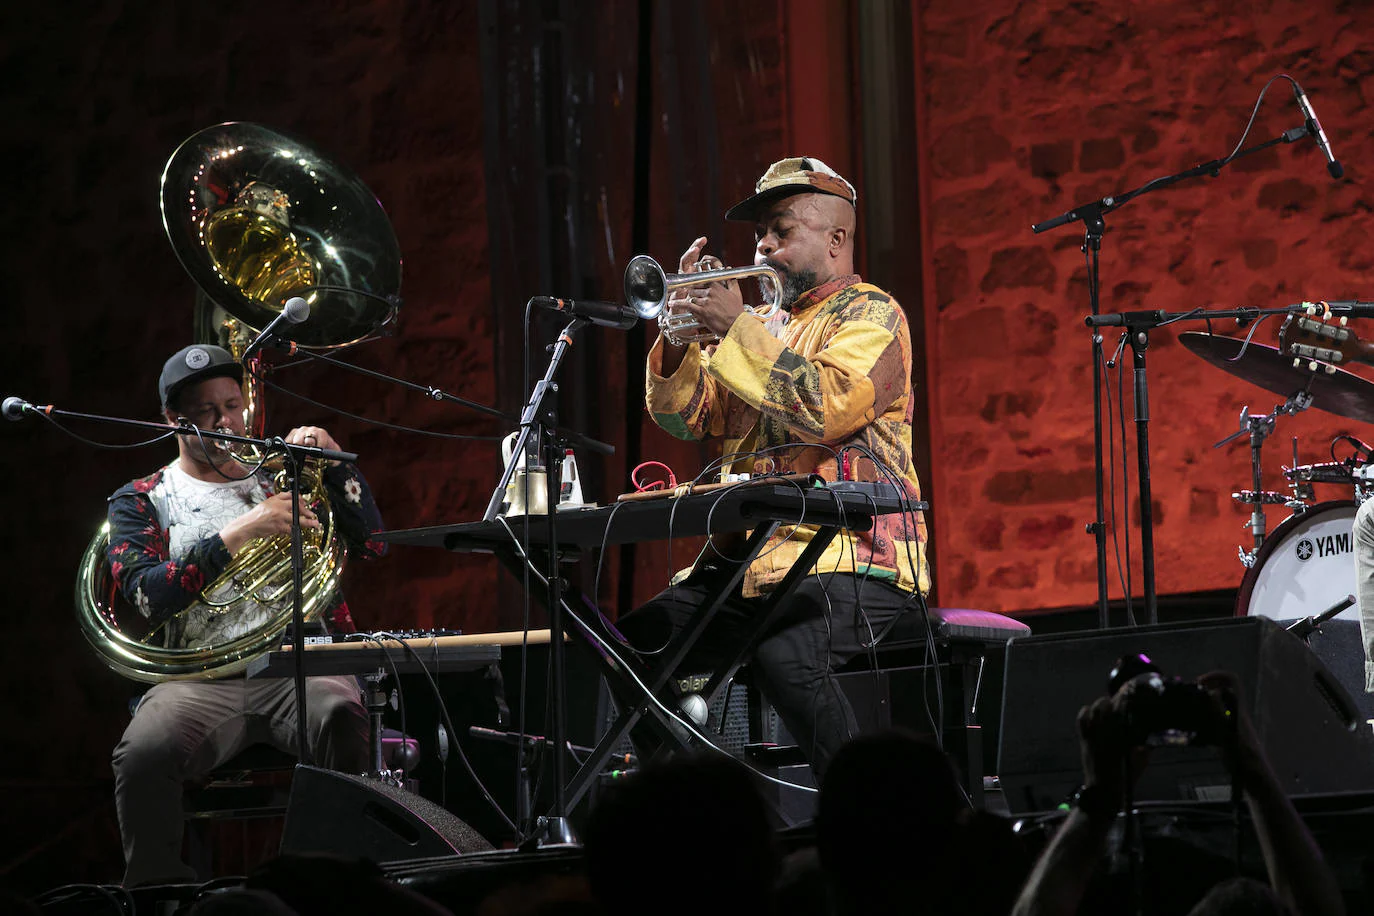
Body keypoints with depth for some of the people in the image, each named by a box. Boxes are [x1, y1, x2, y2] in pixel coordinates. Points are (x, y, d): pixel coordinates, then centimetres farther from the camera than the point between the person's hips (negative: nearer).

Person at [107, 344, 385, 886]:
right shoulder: (140, 501, 16)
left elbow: (369, 545, 14)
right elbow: (147, 593, -4)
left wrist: (335, 464, 0)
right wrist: (238, 535, -12)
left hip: (301, 663, 1)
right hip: (202, 677, -1)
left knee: (341, 719, -36)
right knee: (144, 755, -33)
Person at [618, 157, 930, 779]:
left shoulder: (870, 315, -1)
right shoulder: (767, 326, 22)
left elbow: (827, 407, -20)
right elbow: (685, 418, 13)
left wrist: (736, 329, -16)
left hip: (852, 561, -8)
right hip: (748, 559, 8)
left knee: (782, 657, -35)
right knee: (632, 647, -6)